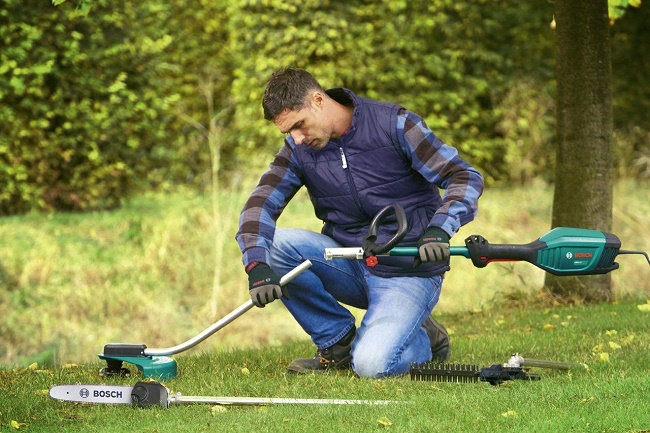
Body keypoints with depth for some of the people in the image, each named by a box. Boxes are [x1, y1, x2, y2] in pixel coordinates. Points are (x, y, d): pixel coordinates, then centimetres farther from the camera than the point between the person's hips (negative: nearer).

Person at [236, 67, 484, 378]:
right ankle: (338, 342, -4)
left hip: (408, 271, -5)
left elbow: (466, 177, -14)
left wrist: (438, 230, -32)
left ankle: (422, 340, 8)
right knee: (277, 244, -21)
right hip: (350, 267, 5)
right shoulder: (299, 149, 0)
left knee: (372, 365, -28)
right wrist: (257, 266, -27)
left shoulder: (393, 124, -13)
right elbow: (260, 204, -8)